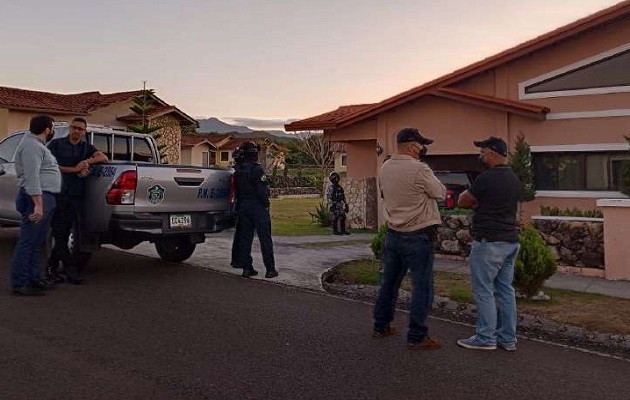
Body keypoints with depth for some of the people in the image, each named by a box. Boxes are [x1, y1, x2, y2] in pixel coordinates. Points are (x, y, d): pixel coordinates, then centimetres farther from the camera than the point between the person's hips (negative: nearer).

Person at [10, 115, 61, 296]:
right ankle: (19, 284, -4)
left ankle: (33, 280, 20)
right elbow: (32, 177, -22)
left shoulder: (36, 144, 21)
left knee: (36, 243, 13)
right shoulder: (31, 146, -13)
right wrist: (38, 204, -26)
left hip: (45, 198, 11)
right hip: (37, 198, -11)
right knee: (28, 243, -8)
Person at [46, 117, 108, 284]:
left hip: (75, 195, 4)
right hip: (57, 193, -3)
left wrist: (87, 161, -12)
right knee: (59, 233, -6)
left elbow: (104, 158, 3)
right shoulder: (56, 144, 6)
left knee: (65, 233, 5)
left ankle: (52, 268, 13)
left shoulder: (86, 147, 16)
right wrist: (75, 169, -9)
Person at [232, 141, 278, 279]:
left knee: (245, 238, 10)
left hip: (243, 206, 7)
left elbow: (236, 190, 14)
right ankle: (270, 269, 1)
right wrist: (266, 204, -8)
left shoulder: (238, 170, 8)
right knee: (265, 238, -2)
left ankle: (247, 268, 13)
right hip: (258, 206, -7)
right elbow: (262, 191, -18)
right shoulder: (257, 169, -15)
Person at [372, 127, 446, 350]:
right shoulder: (419, 169, -19)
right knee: (422, 287, 2)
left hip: (392, 233, 7)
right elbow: (441, 194, -7)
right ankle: (416, 337, 6)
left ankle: (381, 326, 30)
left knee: (389, 282, 19)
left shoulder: (385, 168, 2)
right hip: (417, 236, -7)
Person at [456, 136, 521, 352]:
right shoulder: (514, 179, 11)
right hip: (510, 241, 9)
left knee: (484, 290, 0)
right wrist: (479, 201, 13)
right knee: (505, 289, 12)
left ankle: (486, 338, 6)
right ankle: (508, 338, 18)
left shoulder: (486, 178, -16)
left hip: (489, 242, -9)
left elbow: (462, 202, -4)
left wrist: (474, 200, 15)